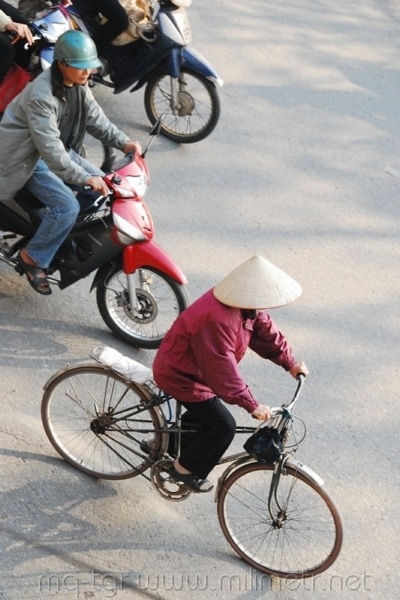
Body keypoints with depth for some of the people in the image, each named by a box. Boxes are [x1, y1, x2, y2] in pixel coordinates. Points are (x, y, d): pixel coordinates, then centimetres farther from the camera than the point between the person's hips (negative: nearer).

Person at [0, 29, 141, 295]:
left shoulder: (78, 84, -4)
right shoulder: (41, 95, -32)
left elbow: (95, 118, 1)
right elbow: (49, 147, -37)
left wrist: (123, 142, -16)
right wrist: (84, 178, -42)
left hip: (60, 149, 9)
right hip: (29, 158, -9)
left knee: (103, 185, 5)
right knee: (67, 206, -23)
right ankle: (32, 258, -6)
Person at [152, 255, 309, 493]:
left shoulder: (246, 306, -8)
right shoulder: (216, 321, -38)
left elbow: (265, 331, 3)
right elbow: (223, 371, -35)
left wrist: (290, 362, -5)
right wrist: (252, 405, -32)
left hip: (195, 368, 10)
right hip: (181, 376, -10)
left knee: (207, 412, 27)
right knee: (223, 426, -8)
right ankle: (187, 469, 11)